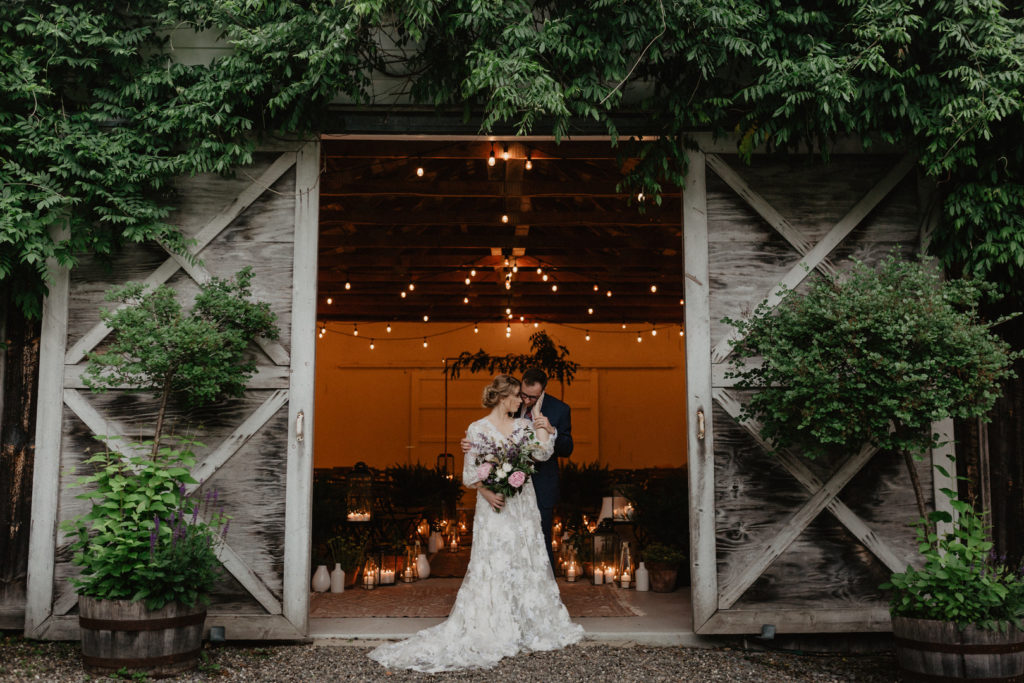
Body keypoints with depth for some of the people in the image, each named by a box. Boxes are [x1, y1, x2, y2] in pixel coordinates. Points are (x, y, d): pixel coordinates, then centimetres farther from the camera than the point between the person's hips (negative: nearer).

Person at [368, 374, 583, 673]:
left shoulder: (523, 425, 9)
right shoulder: (478, 429, -5)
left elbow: (542, 453, 0)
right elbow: (470, 471, -7)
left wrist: (545, 429, -8)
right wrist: (487, 492, -21)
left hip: (524, 503, 6)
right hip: (495, 505, -5)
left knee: (527, 561, 9)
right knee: (494, 565, -4)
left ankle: (526, 627, 21)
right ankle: (495, 630, 4)